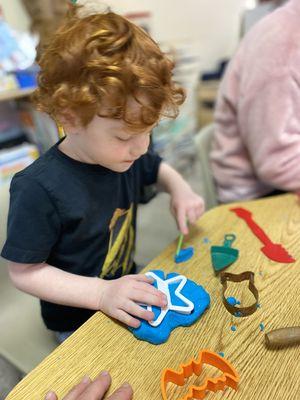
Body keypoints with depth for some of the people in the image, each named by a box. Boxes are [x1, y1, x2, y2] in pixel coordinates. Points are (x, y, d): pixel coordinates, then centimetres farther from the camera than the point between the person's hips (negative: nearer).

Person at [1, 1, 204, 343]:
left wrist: (179, 189, -10)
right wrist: (103, 293, -30)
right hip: (77, 321, -4)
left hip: (126, 288, 5)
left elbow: (156, 168, 11)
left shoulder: (124, 155, -11)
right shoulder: (38, 189, -31)